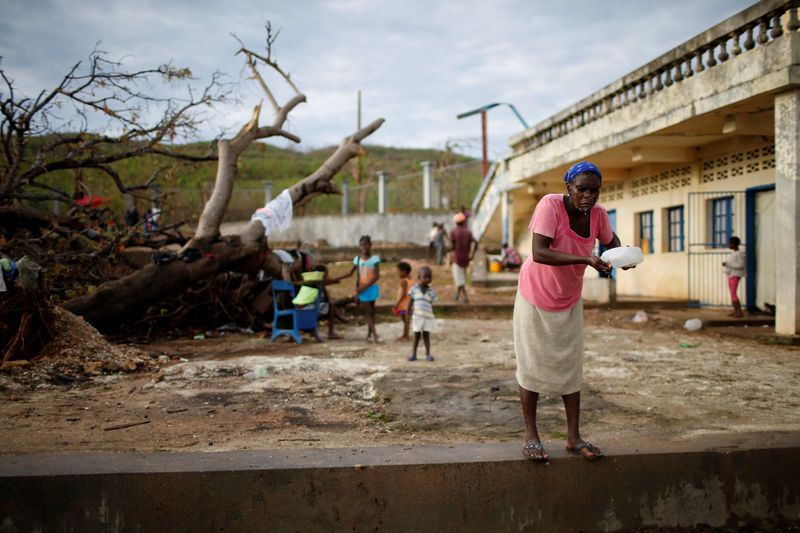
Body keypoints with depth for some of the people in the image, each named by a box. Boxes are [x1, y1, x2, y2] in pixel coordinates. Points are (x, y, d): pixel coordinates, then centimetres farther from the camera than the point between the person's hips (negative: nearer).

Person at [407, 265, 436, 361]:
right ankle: (414, 354, 14)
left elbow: (431, 304, 10)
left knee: (426, 335, 6)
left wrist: (430, 316, 11)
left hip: (428, 317, 1)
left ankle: (428, 354, 13)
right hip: (417, 316, -1)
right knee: (417, 335, 6)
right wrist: (408, 315, -1)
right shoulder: (414, 289, 1)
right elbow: (410, 302, 3)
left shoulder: (431, 291, 5)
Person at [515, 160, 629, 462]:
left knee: (571, 367, 8)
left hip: (570, 301, 5)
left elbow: (610, 240, 11)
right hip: (535, 296, -4)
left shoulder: (597, 213, -11)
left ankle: (573, 437, 18)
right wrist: (586, 260, -44)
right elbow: (539, 253, -38)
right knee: (532, 365, 2)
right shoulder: (550, 205, -26)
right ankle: (531, 435, 14)